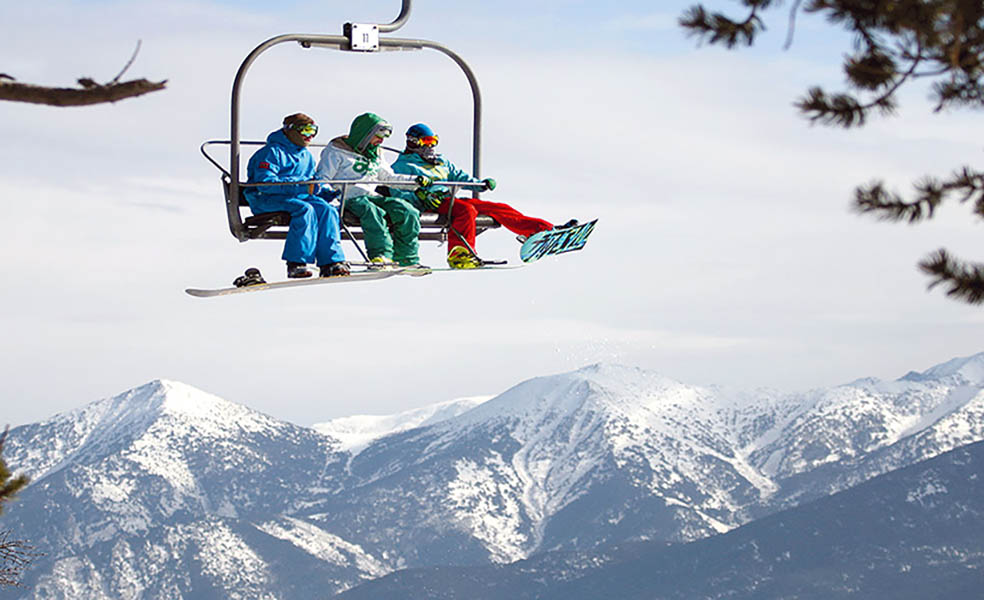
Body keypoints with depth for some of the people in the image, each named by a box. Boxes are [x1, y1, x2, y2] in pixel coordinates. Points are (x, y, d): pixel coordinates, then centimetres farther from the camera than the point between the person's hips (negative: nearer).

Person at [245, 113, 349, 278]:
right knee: (305, 209, -34)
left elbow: (313, 183, 28)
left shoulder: (306, 156, 21)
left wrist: (327, 193, 5)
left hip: (298, 196, 7)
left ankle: (331, 262, -25)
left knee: (327, 210, -20)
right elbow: (265, 183, -18)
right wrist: (299, 186, -26)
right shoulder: (273, 152, -6)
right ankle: (296, 263, -36)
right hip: (267, 199, -7)